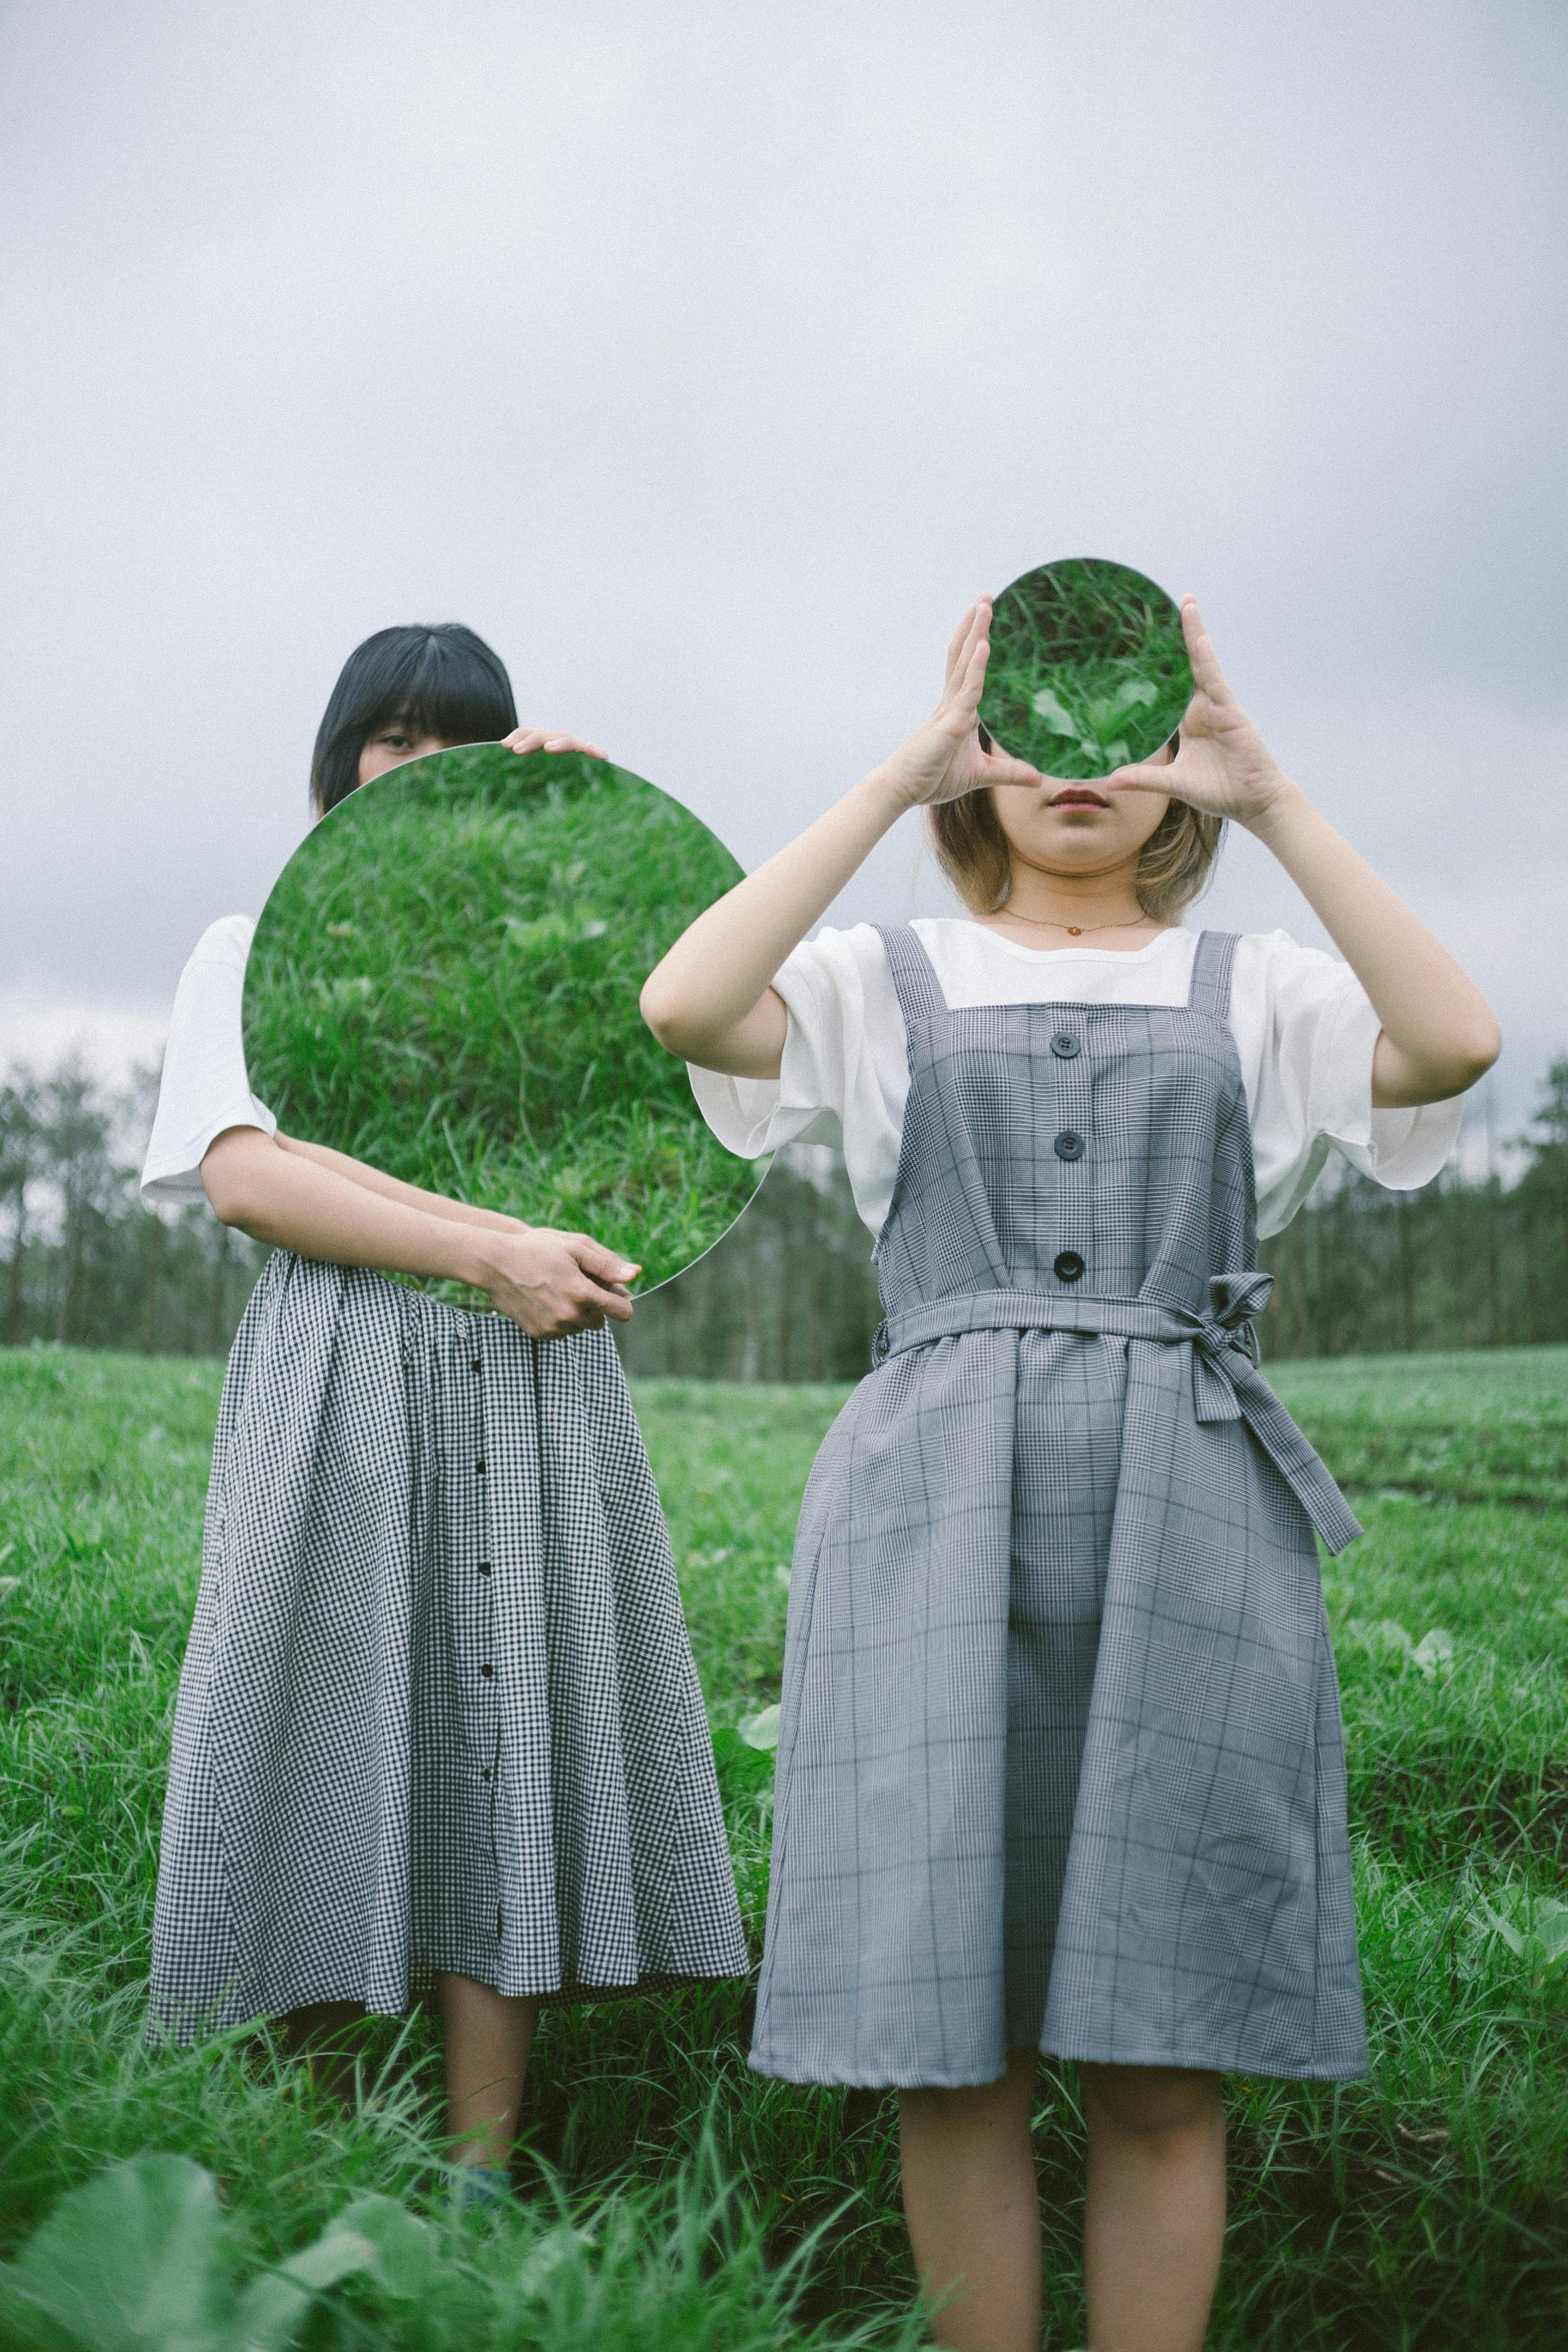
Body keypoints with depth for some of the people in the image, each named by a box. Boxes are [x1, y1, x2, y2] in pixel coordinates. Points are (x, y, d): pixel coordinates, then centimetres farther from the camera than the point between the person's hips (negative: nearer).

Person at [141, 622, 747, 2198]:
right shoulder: (255, 949, 11)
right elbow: (244, 1174, -7)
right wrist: (492, 1250, -18)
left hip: (536, 1382, 2)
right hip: (336, 1376, -2)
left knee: (509, 1738, -1)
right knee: (341, 1754, -3)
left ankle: (482, 2180, 4)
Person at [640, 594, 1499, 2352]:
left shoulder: (1258, 991, 15)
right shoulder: (885, 985, 13)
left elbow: (1452, 1042, -6)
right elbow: (685, 1008, -8)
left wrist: (1272, 797, -3)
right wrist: (894, 776, -4)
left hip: (1190, 1511, 1)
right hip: (936, 1508, 0)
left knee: (1161, 2070, 2)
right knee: (949, 2049, 1)